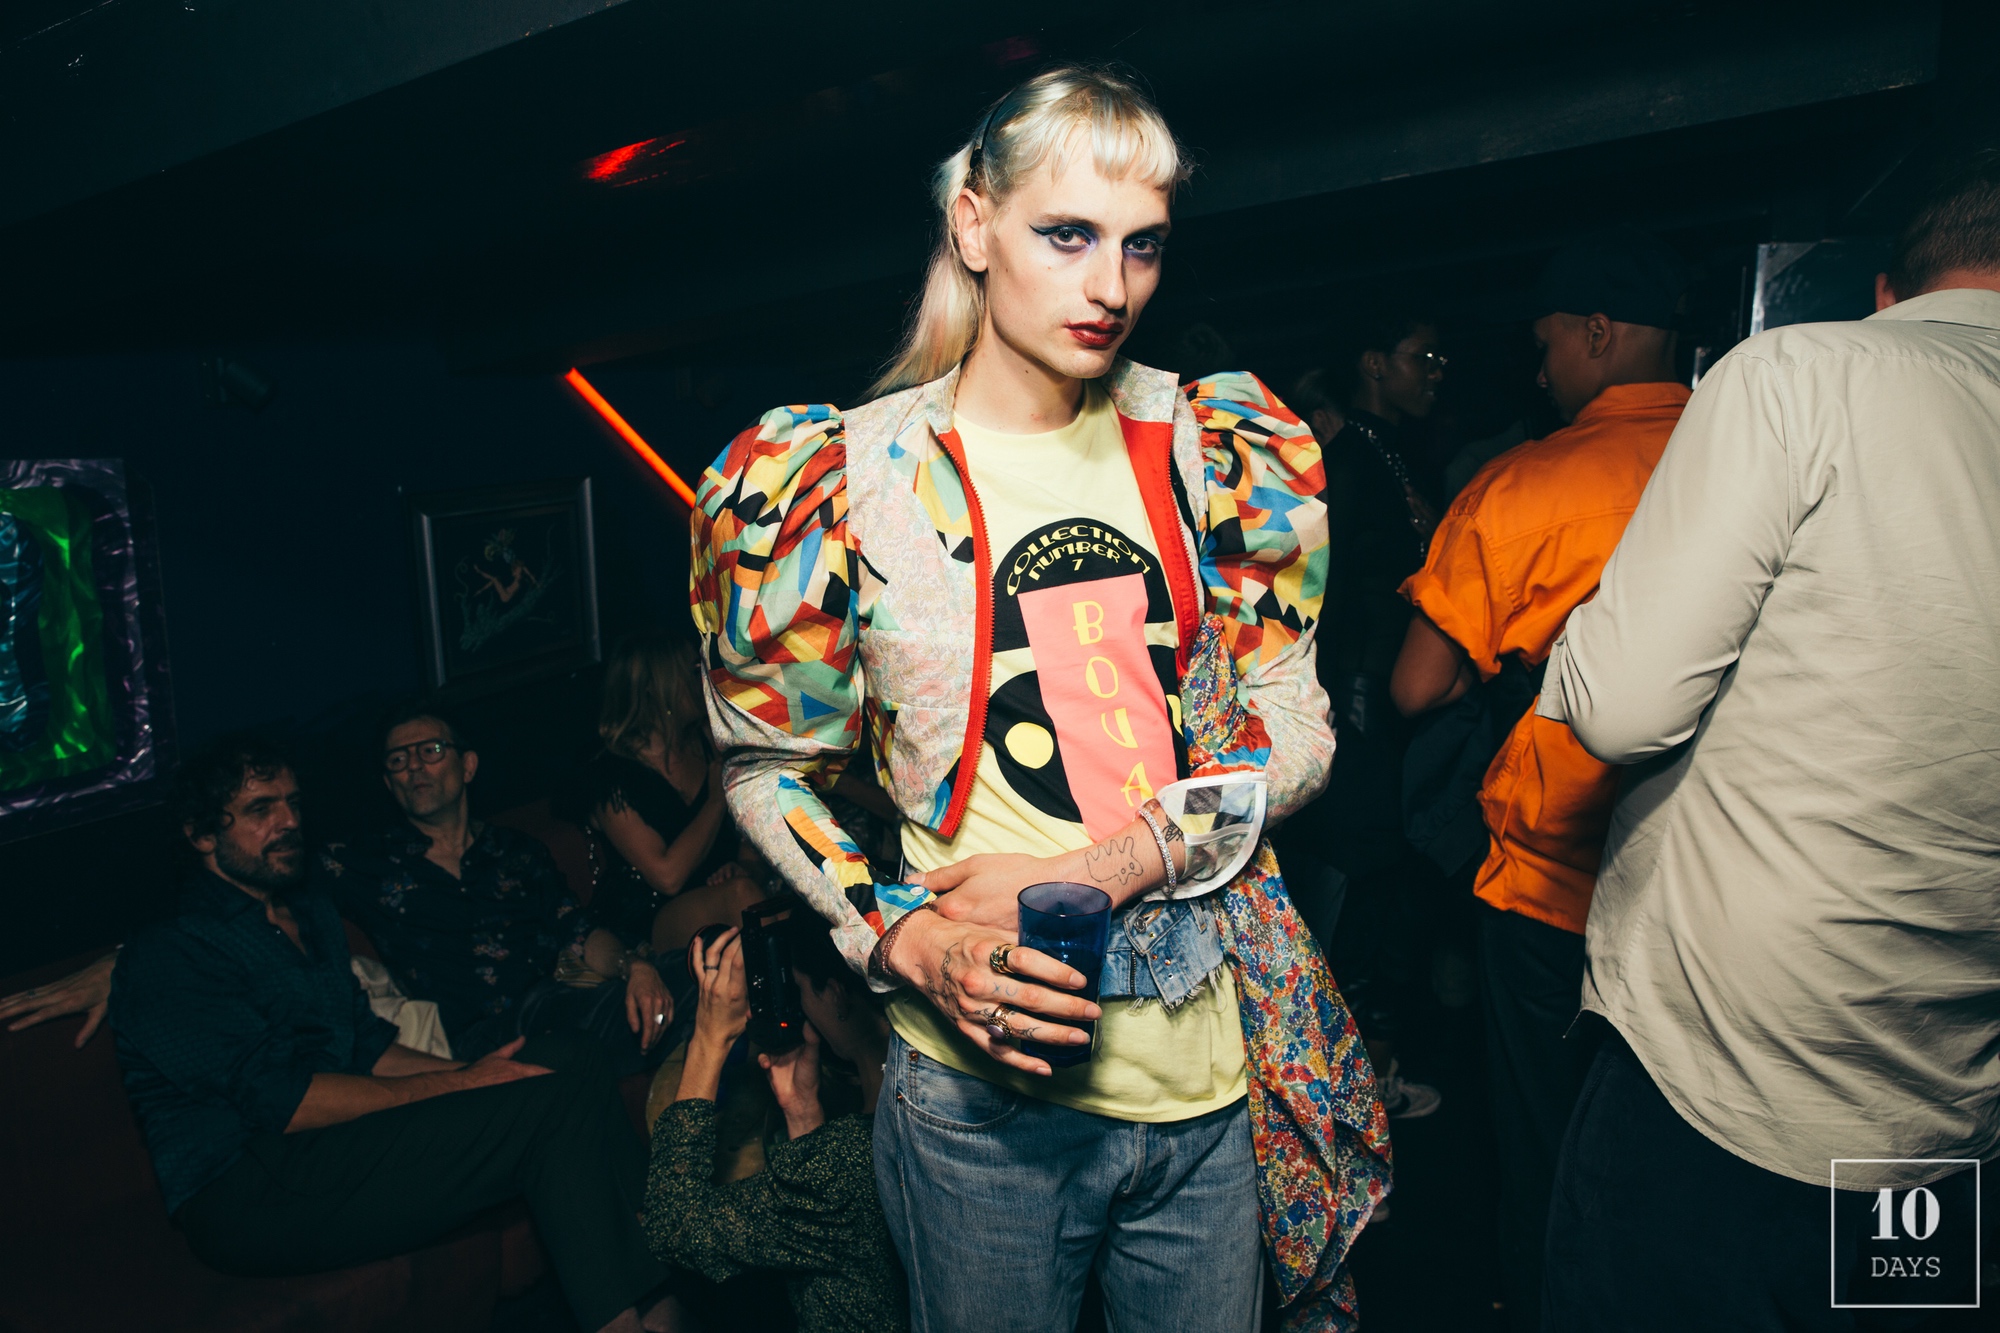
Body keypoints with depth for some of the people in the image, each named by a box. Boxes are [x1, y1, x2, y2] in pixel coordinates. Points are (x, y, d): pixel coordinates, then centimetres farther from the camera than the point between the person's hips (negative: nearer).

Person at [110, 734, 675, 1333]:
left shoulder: (312, 913, 20)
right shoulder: (166, 954, -7)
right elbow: (278, 1101, -17)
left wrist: (469, 1074, 0)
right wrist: (458, 1085, -17)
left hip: (330, 1146, 8)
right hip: (244, 1190, -8)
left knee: (569, 1065, -15)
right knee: (547, 1102, -24)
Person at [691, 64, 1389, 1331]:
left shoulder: (1214, 449, -1)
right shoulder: (840, 476, -9)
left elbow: (1297, 724, 1)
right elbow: (770, 766, 1)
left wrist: (1113, 865, -15)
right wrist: (907, 941, -14)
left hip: (1219, 1061, 3)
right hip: (987, 1079, -2)